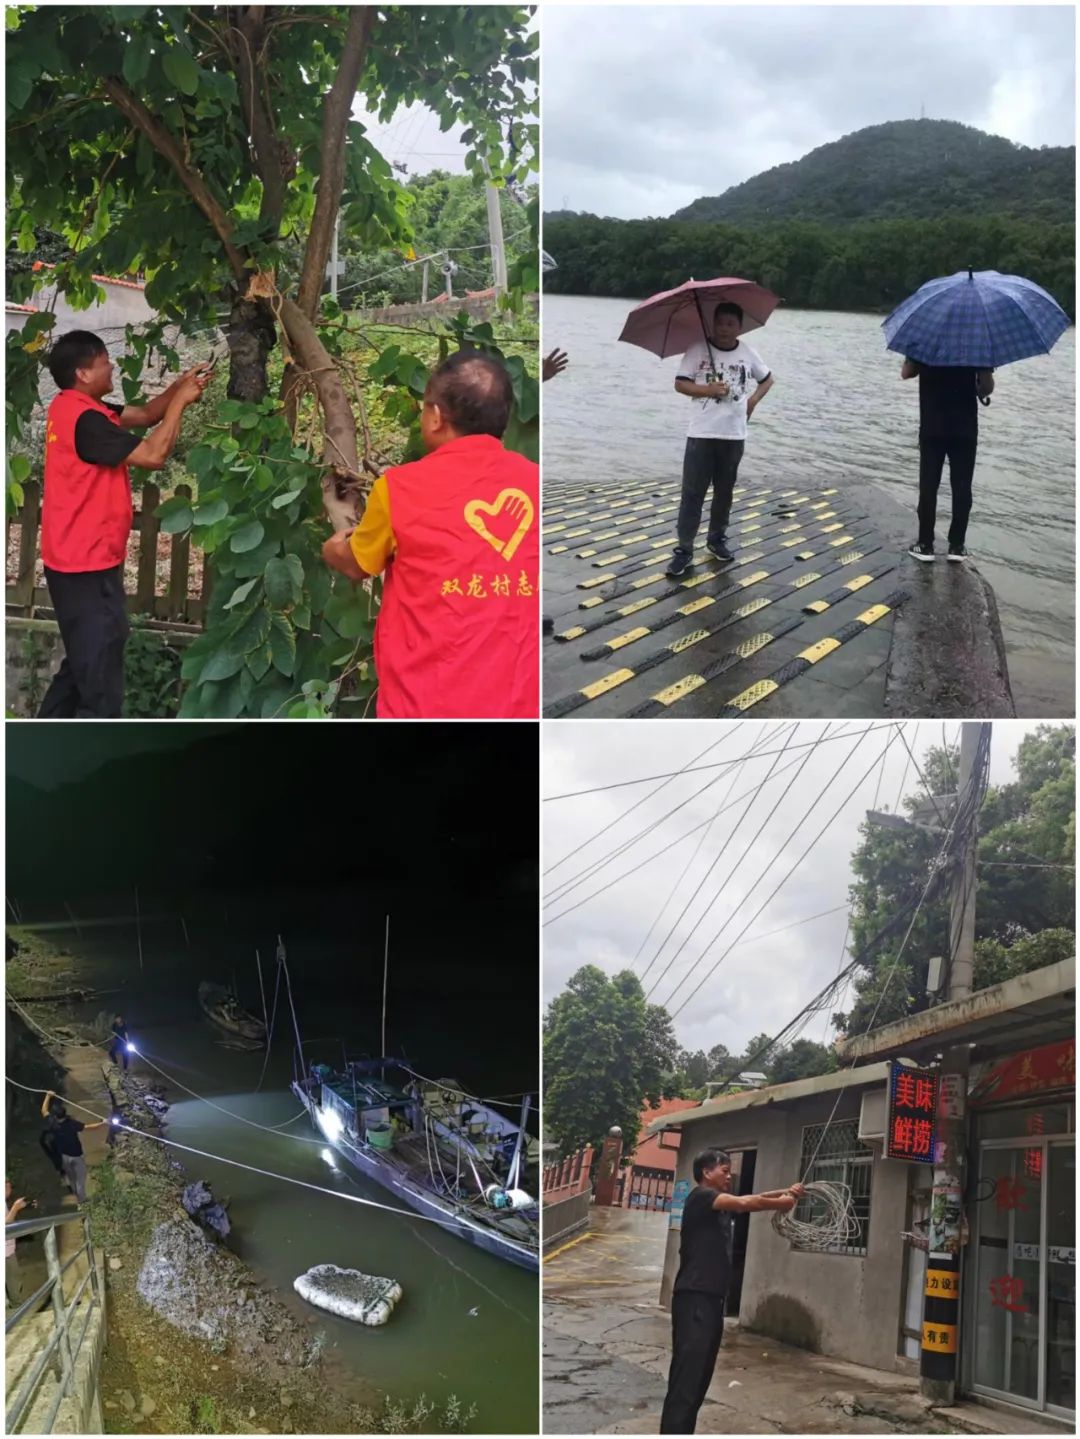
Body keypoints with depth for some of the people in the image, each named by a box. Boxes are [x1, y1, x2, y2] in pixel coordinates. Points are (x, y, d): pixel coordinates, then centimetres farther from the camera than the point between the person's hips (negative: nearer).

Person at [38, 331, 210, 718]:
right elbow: (153, 454, -22)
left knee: (80, 667, 22)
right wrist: (181, 400, -13)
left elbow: (144, 414, 14)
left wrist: (179, 386, 0)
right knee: (100, 687, -6)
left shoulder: (73, 407, 10)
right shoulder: (84, 419, -21)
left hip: (76, 561, 11)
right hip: (89, 566, -11)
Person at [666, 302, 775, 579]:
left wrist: (753, 399, 2)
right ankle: (684, 550, -1)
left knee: (724, 491, 13)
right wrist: (707, 390, -20)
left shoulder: (748, 353, 4)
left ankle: (717, 538, 30)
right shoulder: (698, 349, -4)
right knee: (692, 492, -3)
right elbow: (680, 383, -4)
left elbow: (767, 379, 18)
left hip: (733, 434, 3)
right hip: (701, 433, -3)